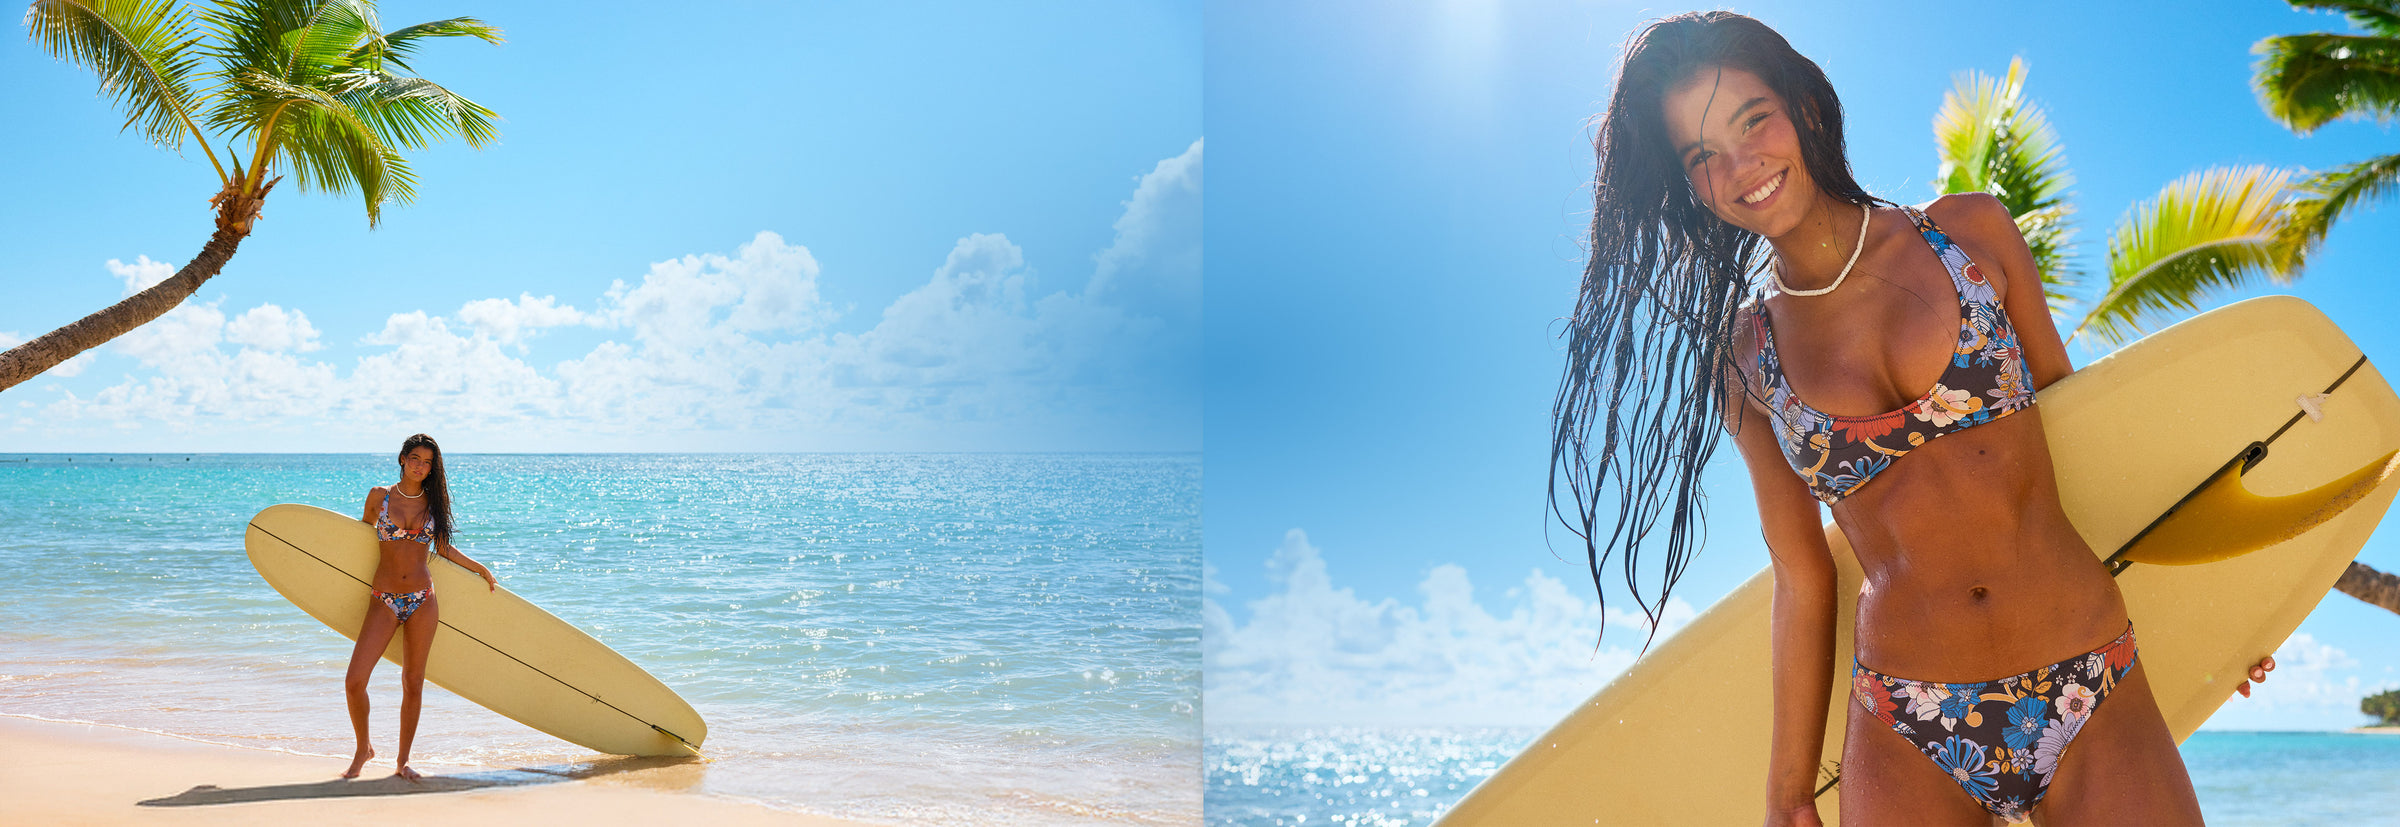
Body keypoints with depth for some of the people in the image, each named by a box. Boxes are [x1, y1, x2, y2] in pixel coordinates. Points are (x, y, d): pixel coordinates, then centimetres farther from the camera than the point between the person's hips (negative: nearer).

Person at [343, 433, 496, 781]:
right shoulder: (379, 496, 3)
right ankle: (363, 748, 15)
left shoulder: (432, 501, 7)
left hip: (422, 601, 1)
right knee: (354, 681, -10)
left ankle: (403, 761, 17)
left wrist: (481, 569, 21)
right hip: (384, 601, -1)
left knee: (413, 683, 4)